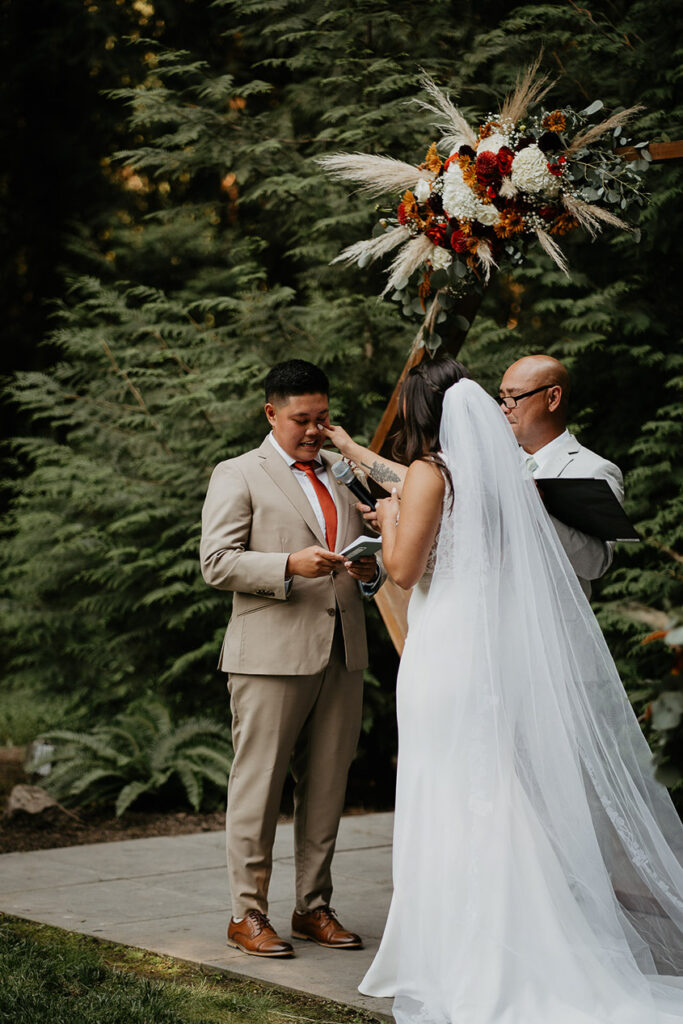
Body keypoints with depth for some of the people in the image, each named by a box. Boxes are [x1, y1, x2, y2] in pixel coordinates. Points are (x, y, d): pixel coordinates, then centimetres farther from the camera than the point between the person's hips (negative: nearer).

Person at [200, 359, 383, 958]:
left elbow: (365, 558, 27)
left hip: (342, 656, 6)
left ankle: (314, 907, 17)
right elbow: (216, 563, -6)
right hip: (271, 657, -5)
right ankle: (248, 912, 5)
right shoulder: (238, 476, 3)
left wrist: (371, 572, 3)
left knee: (327, 787, 8)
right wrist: (289, 566, -19)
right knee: (259, 785, -3)